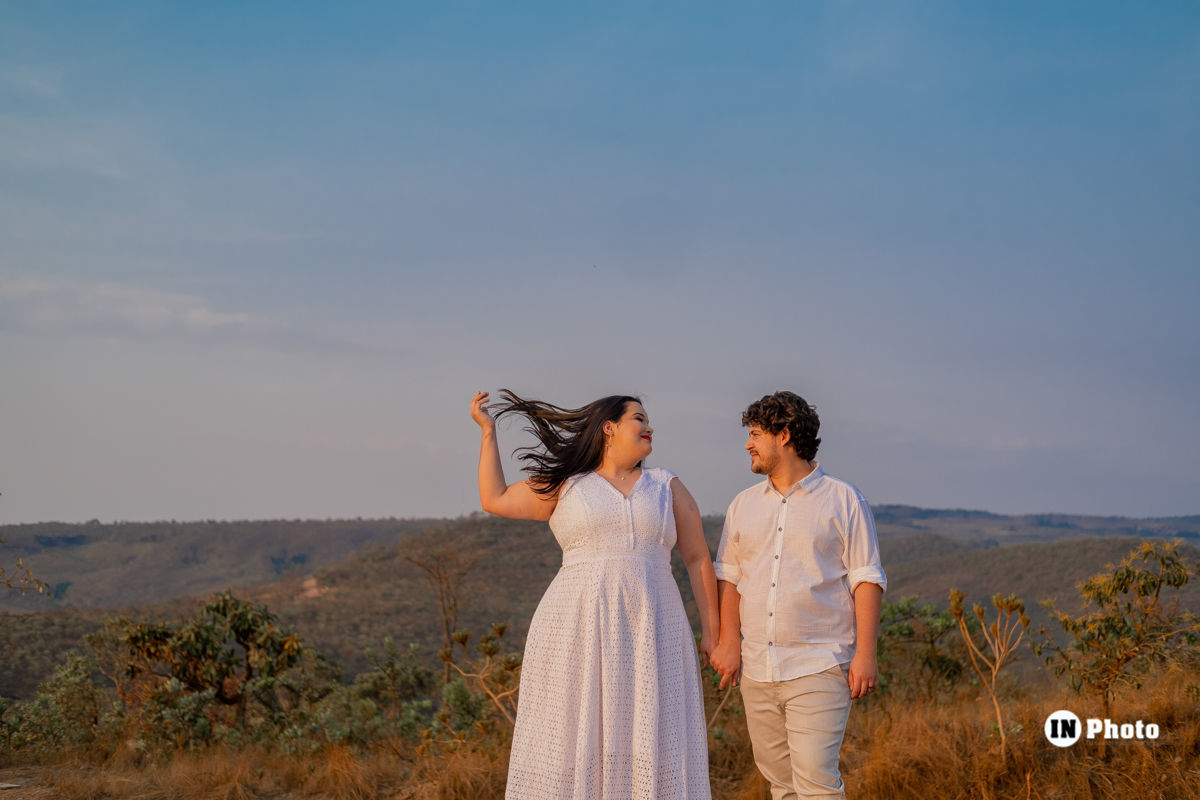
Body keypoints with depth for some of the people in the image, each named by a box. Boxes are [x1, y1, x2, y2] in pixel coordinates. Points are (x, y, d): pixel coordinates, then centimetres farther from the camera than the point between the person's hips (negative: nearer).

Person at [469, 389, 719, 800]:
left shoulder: (666, 486, 11)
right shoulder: (565, 485, 10)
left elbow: (699, 558, 11)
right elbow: (495, 500, 12)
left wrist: (712, 631, 5)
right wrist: (488, 430, 13)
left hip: (649, 634, 1)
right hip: (579, 631, -1)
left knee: (647, 744, -3)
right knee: (575, 740, -2)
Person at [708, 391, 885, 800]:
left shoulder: (843, 501, 1)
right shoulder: (744, 505, 14)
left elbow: (866, 580, -3)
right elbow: (729, 577, 14)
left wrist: (865, 654, -10)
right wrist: (729, 643, 2)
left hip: (819, 669, -5)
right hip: (757, 669, 5)